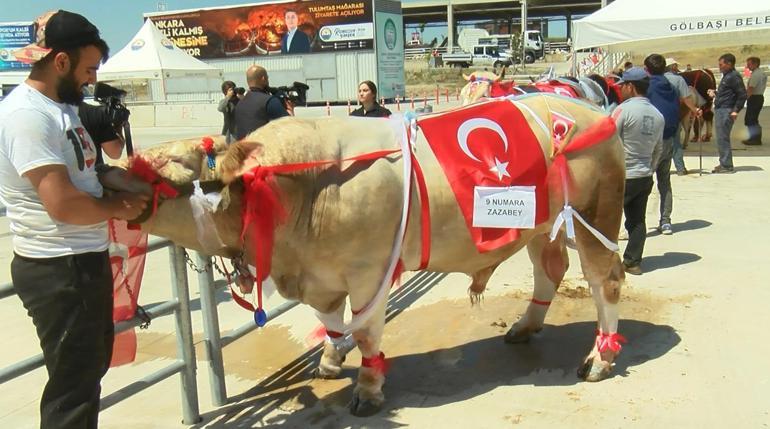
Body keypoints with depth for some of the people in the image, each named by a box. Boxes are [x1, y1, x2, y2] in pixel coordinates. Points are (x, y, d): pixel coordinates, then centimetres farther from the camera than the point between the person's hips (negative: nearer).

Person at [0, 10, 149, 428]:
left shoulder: (60, 106, 10)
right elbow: (62, 204, -27)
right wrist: (117, 207, -11)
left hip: (85, 260, 10)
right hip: (57, 270, -10)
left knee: (92, 364, 25)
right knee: (73, 383, 3)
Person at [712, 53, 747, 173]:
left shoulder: (734, 76, -13)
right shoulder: (727, 76, 17)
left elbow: (742, 94, -17)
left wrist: (736, 110, -20)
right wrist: (716, 93, 22)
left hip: (726, 111, -10)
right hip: (720, 110, 10)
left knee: (722, 139, -9)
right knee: (721, 139, 13)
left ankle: (727, 166, -5)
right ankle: (724, 164, 20)